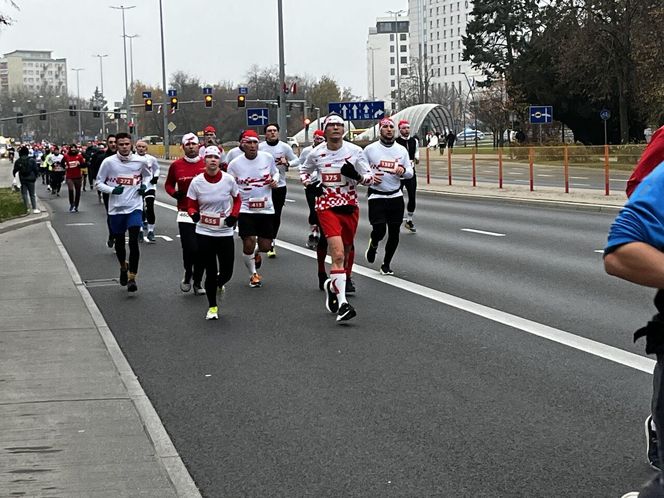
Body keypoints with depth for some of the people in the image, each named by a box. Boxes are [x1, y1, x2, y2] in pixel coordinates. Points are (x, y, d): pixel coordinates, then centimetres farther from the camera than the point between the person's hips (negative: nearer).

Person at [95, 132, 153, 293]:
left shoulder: (140, 161, -2)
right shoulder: (108, 162, -6)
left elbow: (148, 174, 20)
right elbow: (99, 182, 1)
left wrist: (144, 185, -1)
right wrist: (112, 190, -17)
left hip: (135, 207, -1)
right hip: (116, 208, 1)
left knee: (134, 241, -13)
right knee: (119, 242, 13)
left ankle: (132, 278, -8)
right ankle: (123, 267, 42)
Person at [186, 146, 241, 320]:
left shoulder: (228, 180, -5)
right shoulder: (197, 182, -6)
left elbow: (237, 200, 10)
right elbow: (191, 206, 2)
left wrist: (234, 216, -6)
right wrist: (194, 214, -20)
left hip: (225, 233, 1)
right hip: (204, 232, -1)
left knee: (226, 272, 2)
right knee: (211, 271, 3)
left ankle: (218, 284, 40)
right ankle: (212, 306, 23)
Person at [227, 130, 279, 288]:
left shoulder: (267, 158, -2)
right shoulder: (235, 164, -7)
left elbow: (275, 172, 17)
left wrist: (275, 180, -5)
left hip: (266, 208, 2)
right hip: (245, 209, -2)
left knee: (265, 246, 5)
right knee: (248, 245, -8)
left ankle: (256, 253, 45)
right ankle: (253, 274, 19)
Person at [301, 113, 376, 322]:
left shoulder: (355, 151, -2)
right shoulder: (316, 153, 0)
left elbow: (369, 178, 2)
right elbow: (304, 171, 21)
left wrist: (357, 176, -19)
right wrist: (309, 184, 1)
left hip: (350, 207, 3)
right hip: (327, 208, -2)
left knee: (344, 253, 14)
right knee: (338, 254, -18)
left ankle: (332, 285, 43)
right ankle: (342, 303, -21)